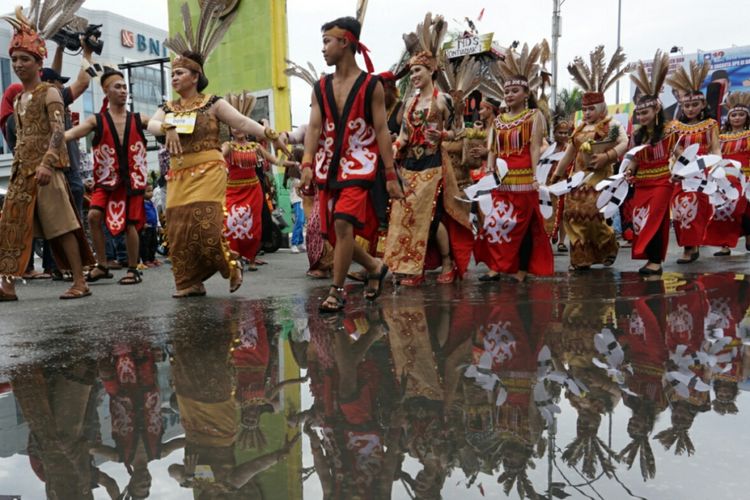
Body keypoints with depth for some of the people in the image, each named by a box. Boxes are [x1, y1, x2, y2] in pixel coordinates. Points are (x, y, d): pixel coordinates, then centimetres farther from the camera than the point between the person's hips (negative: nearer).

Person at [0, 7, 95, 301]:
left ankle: (80, 282, -4)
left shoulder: (49, 93, -3)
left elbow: (58, 132, -16)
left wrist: (46, 163, -28)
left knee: (61, 224, -8)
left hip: (45, 167, -8)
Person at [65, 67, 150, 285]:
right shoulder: (97, 120, 0)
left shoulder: (138, 119, 3)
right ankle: (102, 265, 4)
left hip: (132, 178, 0)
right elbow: (70, 134, -10)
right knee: (94, 215, -13)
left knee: (129, 223, -1)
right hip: (107, 178, 1)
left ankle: (133, 269, 14)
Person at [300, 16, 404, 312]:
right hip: (329, 165, 6)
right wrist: (307, 164, -14)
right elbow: (314, 128, 2)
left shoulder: (371, 85, -2)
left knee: (343, 223, -22)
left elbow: (381, 131, -4)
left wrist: (391, 175, -9)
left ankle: (337, 292, -10)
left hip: (359, 163, -5)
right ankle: (375, 267, 29)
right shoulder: (320, 88, 10)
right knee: (332, 232, 6)